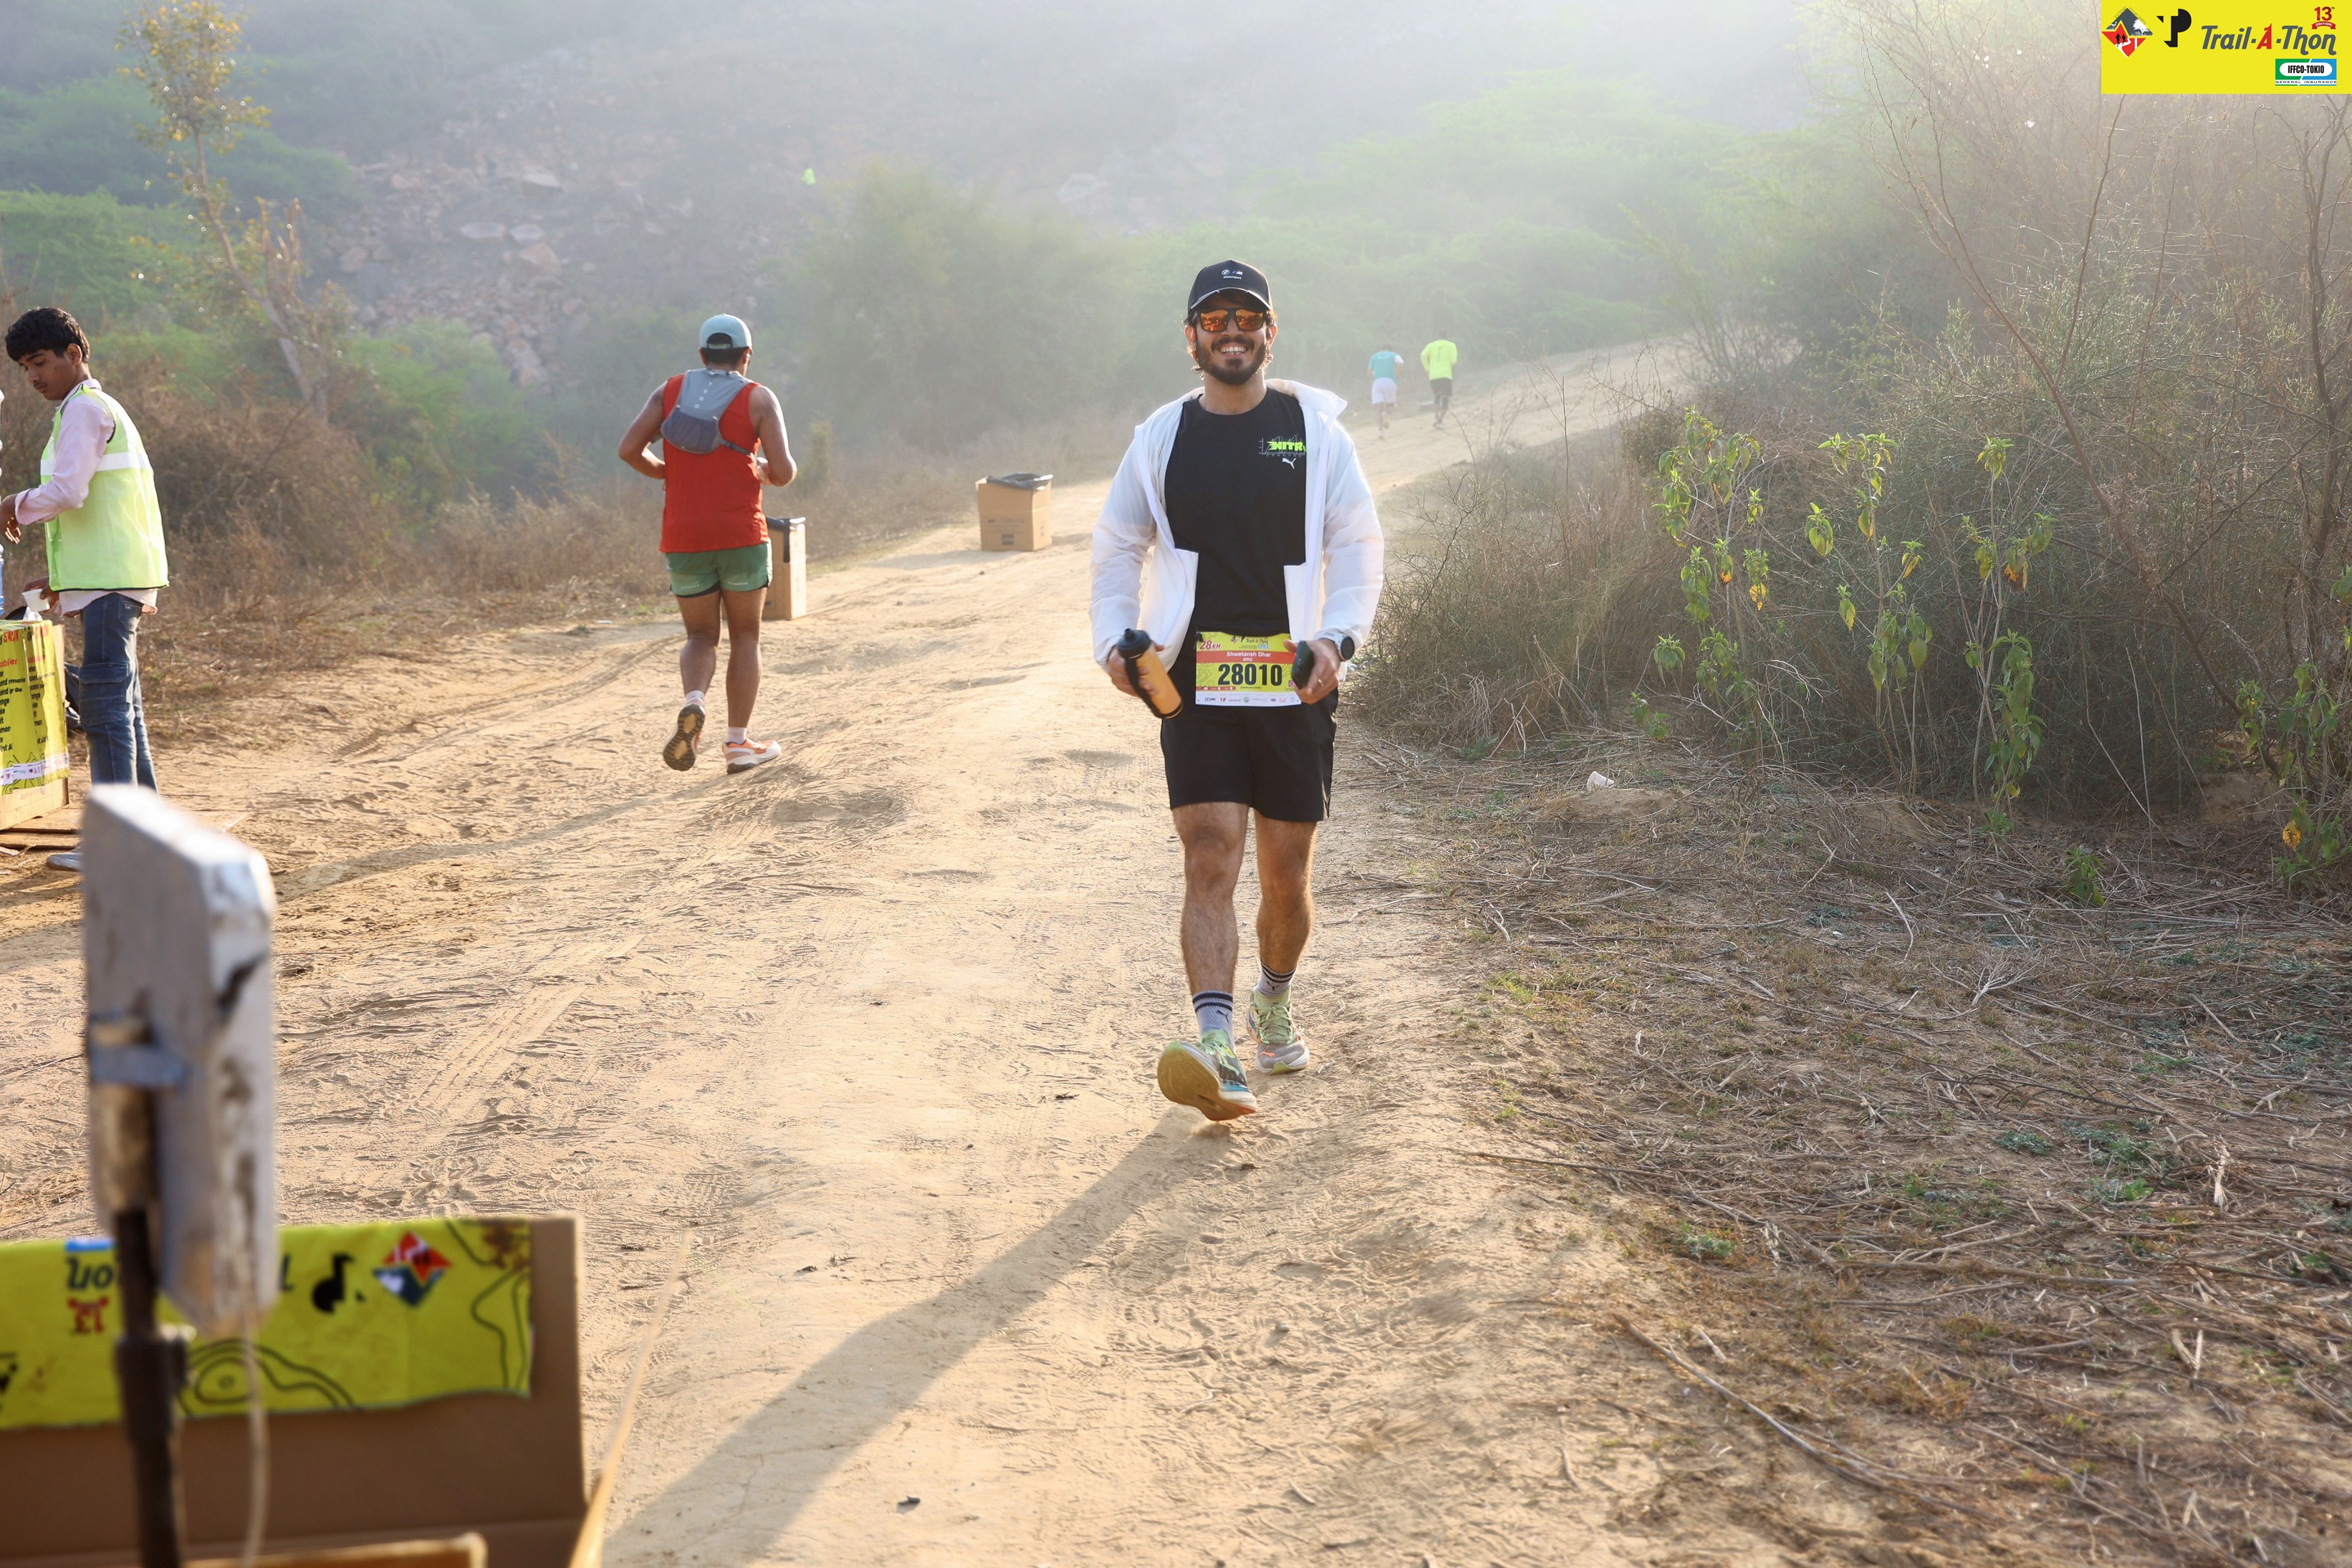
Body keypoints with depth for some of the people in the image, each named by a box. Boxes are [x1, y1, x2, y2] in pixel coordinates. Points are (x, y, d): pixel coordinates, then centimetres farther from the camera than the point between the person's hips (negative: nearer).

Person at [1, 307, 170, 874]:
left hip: (109, 581, -10)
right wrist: (62, 579, 24)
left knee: (106, 701, -11)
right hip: (117, 577, 10)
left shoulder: (84, 409, -8)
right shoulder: (106, 409, 24)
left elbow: (67, 491, -20)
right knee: (122, 704, 12)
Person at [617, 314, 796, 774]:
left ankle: (693, 704, -16)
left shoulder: (670, 391, 8)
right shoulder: (759, 399, 0)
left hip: (683, 539, 2)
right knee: (745, 638, 12)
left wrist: (668, 474, 15)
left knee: (701, 637, 14)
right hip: (741, 535, -2)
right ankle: (739, 742, 8)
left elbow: (629, 448, -3)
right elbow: (784, 473, -9)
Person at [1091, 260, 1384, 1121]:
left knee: (1287, 872, 9)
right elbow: (1118, 548, 15)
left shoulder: (1314, 428, 4)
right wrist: (1113, 640, -1)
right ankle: (1217, 1051, -20)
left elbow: (1357, 545, 5)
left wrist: (1338, 636, -11)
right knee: (1209, 862, -13)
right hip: (1194, 685, 0)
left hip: (1295, 686, 0)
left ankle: (1274, 1003, 36)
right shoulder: (1162, 437, 6)